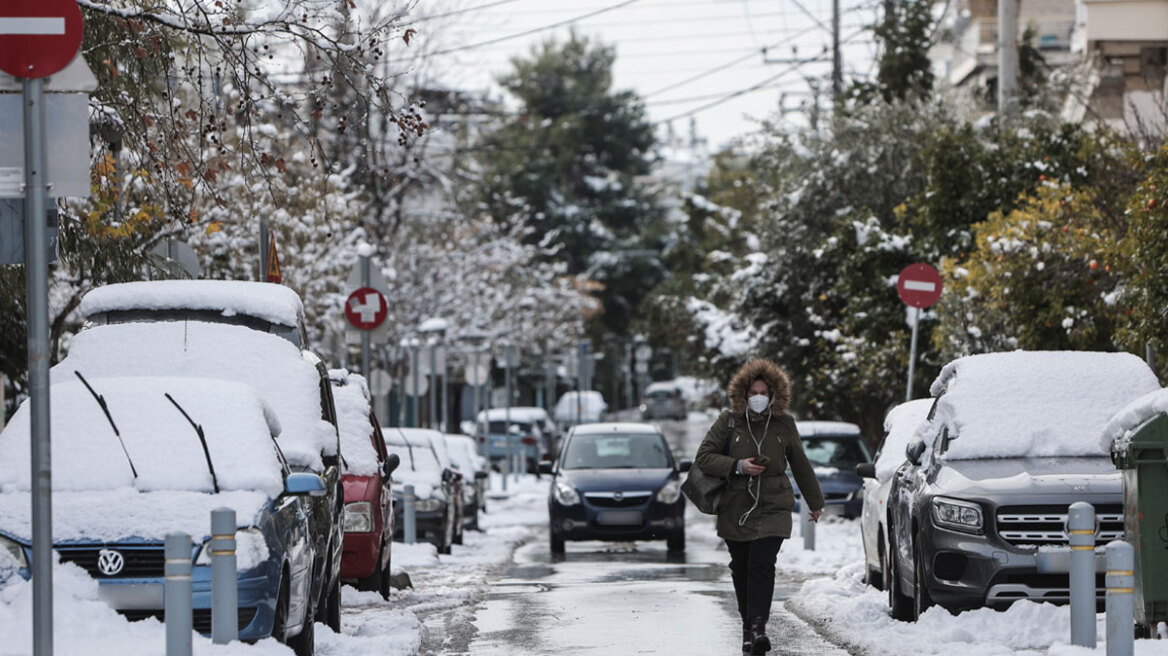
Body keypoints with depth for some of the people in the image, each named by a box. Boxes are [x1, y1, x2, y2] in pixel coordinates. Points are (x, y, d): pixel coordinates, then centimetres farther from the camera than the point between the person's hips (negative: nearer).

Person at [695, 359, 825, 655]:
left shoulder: (784, 424, 4)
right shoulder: (729, 421, 1)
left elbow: (800, 465, 16)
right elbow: (703, 457, 0)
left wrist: (814, 502, 24)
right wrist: (738, 466, -15)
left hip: (772, 508, -1)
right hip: (735, 509, 1)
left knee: (762, 564, -16)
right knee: (741, 569, 5)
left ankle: (757, 627, -22)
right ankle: (748, 626, 15)